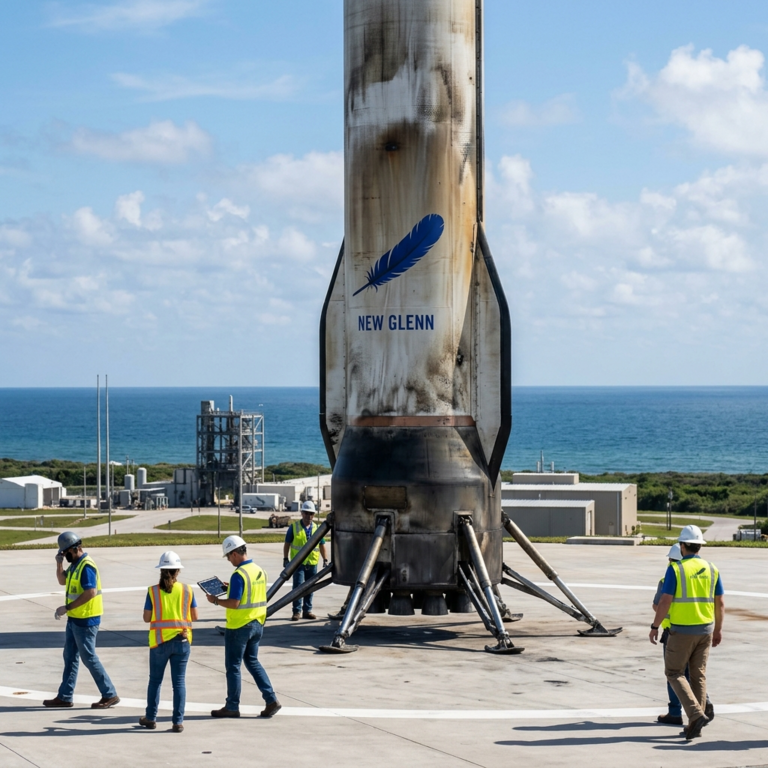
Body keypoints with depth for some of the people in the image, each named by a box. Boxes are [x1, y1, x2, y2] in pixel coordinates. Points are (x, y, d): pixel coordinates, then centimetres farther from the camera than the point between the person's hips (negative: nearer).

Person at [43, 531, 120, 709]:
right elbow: (62, 581, 24)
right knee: (70, 657, 13)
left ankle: (110, 695, 3)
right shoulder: (75, 564, 10)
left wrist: (67, 607, -24)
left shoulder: (86, 566, -20)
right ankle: (64, 696, 18)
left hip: (85, 620, -10)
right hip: (74, 619, 10)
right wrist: (59, 563, 6)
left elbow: (90, 593, -28)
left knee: (89, 658, -4)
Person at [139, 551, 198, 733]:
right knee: (179, 681, 5)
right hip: (182, 641, 1)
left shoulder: (153, 591, -6)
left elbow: (146, 618, -3)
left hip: (160, 641, -1)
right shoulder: (187, 590, -3)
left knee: (155, 680, 15)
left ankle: (151, 718, 24)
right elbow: (194, 617, 1)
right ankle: (178, 722, 3)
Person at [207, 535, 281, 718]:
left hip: (239, 626, -8)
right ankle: (271, 700, 11)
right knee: (252, 661, 19)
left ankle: (232, 707, 12)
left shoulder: (239, 575, -20)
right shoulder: (260, 571, 6)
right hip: (257, 624, 8)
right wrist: (230, 588, 14)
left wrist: (215, 600, -9)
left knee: (233, 666, 5)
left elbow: (234, 603, -24)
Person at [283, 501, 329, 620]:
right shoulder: (294, 527, 1)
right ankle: (297, 611, -6)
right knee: (298, 586, -9)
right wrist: (285, 559, -1)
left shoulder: (316, 528, 10)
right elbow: (287, 543, 3)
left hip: (312, 563, 3)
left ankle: (307, 610, 17)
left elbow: (322, 544, 13)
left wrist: (325, 559, 6)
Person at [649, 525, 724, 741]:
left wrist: (654, 627, -4)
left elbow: (664, 601, -13)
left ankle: (696, 714, -11)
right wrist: (718, 629, 18)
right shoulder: (711, 570, 4)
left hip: (681, 630, -5)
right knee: (698, 674, 12)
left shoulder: (675, 569, -11)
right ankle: (694, 725, 13)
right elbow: (720, 603, 7)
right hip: (705, 629, 5)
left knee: (674, 672, 6)